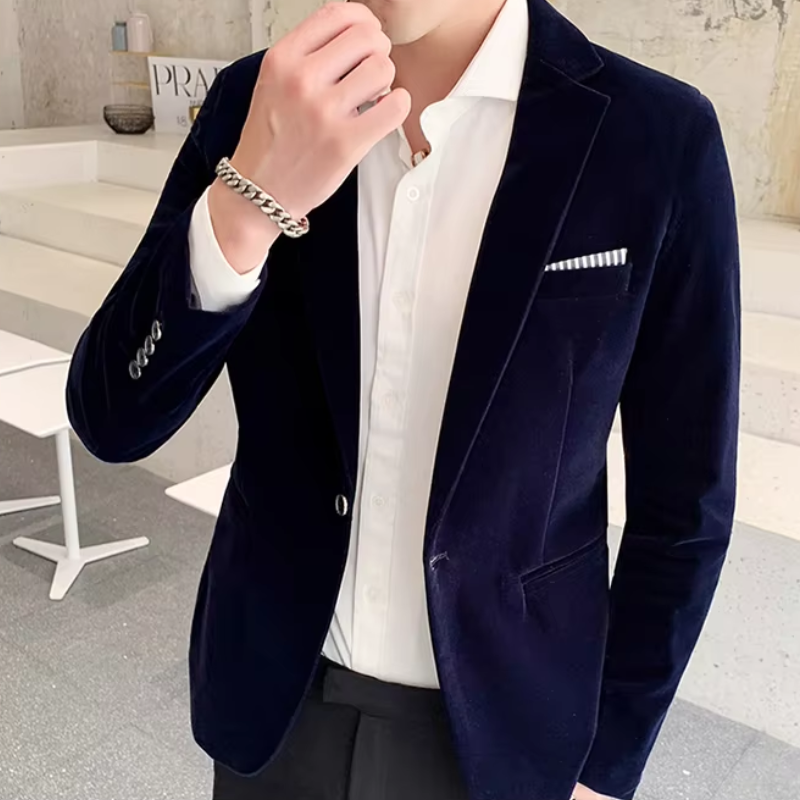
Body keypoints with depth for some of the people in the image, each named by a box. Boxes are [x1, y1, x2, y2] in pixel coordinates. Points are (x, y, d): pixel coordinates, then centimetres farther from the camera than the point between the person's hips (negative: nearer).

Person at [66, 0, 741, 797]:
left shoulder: (657, 139, -15)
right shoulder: (259, 101, -8)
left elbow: (683, 500, -7)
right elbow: (111, 420, -11)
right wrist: (248, 203, -27)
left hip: (498, 728, -1)